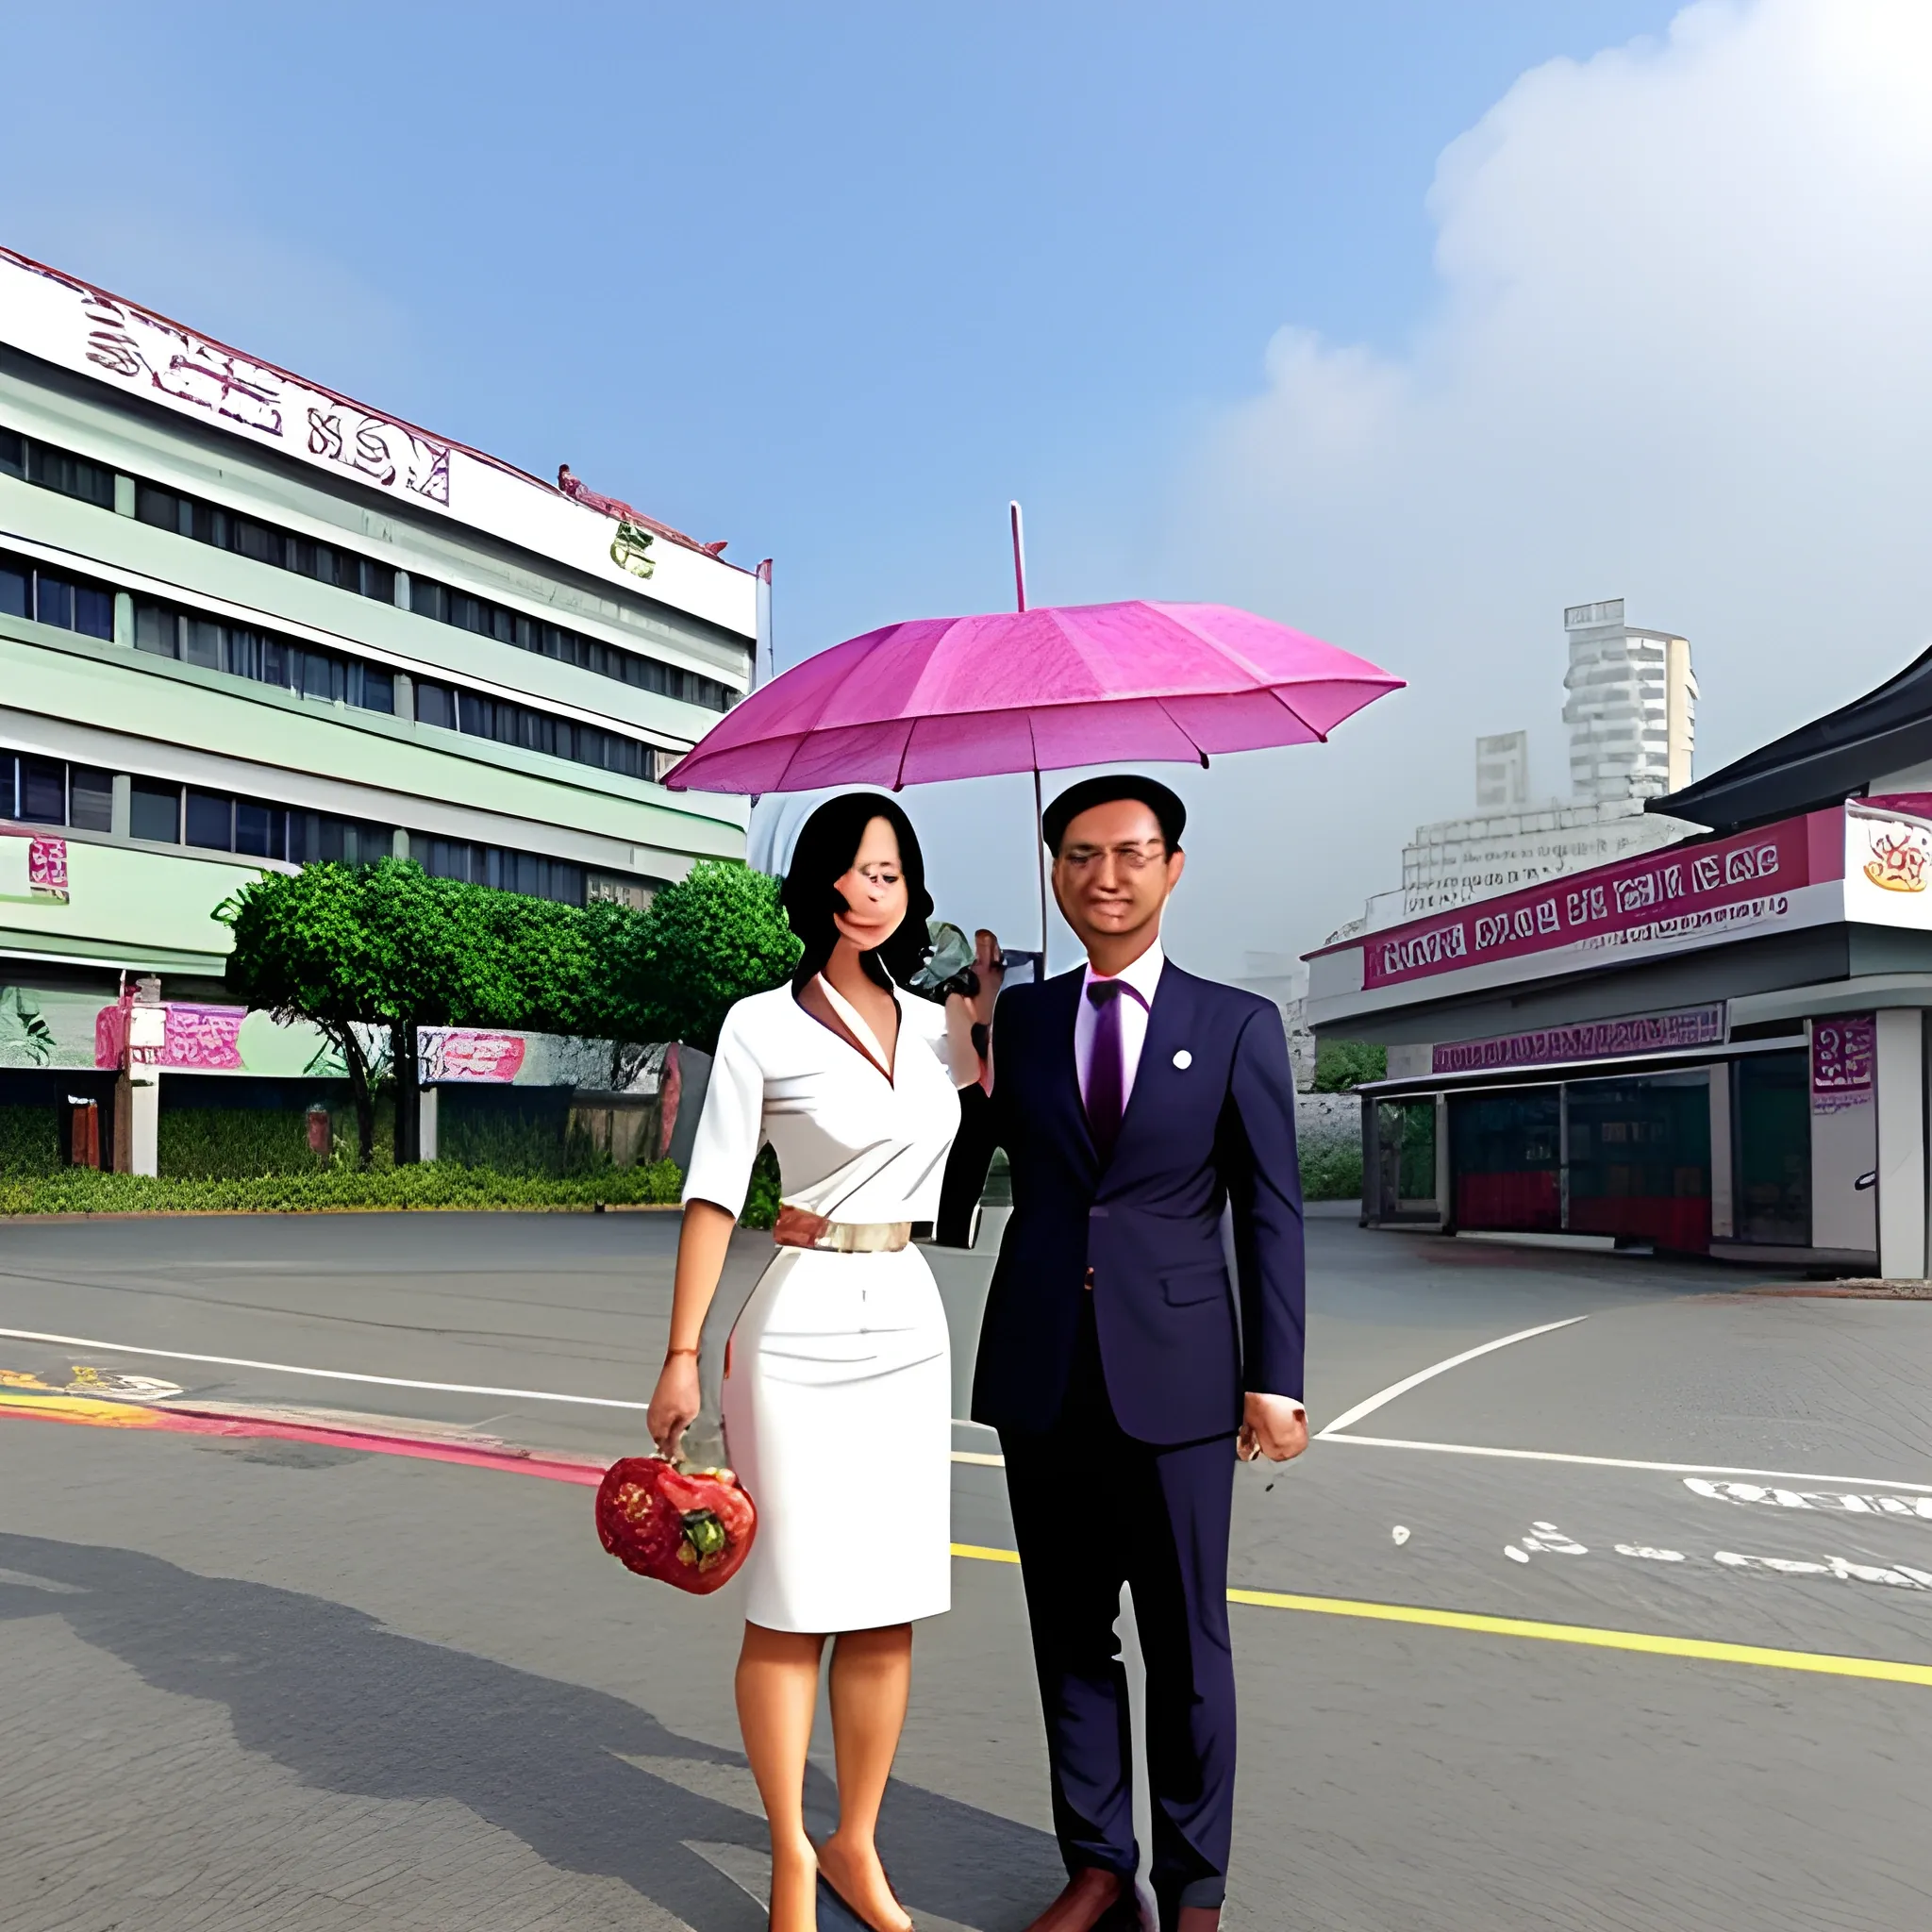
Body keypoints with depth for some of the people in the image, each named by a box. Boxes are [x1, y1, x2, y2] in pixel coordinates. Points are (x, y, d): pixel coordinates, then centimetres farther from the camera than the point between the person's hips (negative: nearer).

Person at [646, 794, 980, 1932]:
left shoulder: (940, 1029, 8)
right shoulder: (763, 1025, -5)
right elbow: (714, 1196, -6)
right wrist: (684, 1354, -8)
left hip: (910, 1326, 5)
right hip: (803, 1333, -4)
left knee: (891, 1609, 11)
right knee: (794, 1607, 5)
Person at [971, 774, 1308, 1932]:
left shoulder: (1239, 1028, 0)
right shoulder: (1016, 1019, 7)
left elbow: (1273, 1216, -1)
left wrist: (1276, 1380, -5)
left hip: (1175, 1377, -2)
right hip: (1041, 1372, 3)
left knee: (1186, 1645, 10)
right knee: (1070, 1635, 13)